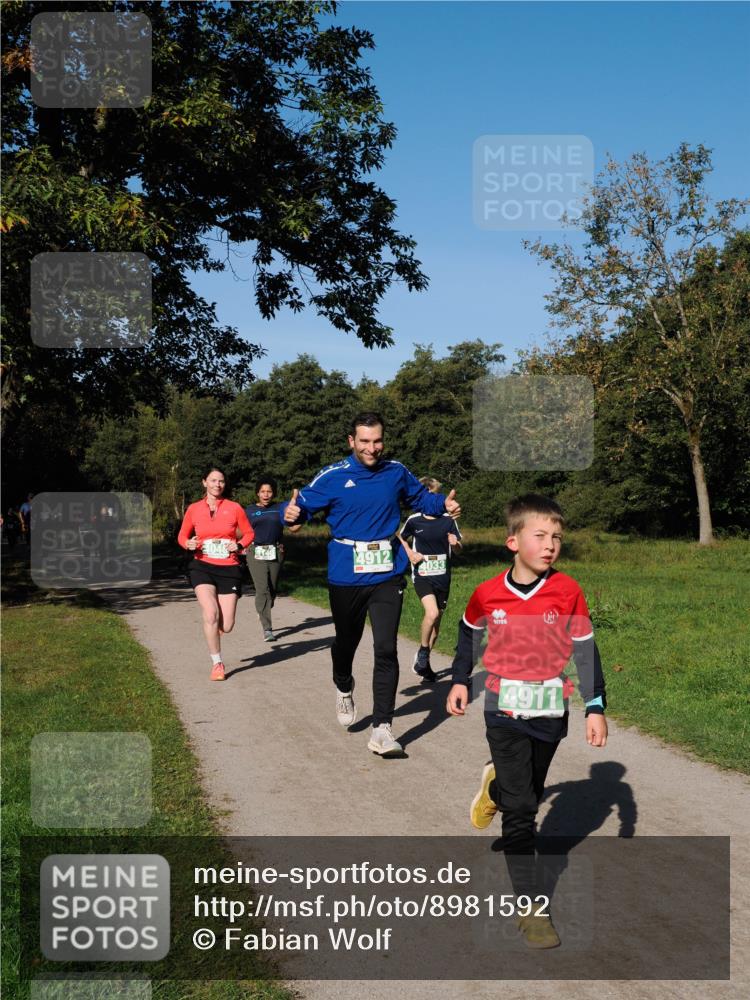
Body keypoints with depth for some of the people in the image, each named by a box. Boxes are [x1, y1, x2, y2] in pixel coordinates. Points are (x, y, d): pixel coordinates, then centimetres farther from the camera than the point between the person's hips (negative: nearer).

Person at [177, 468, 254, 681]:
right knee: (211, 614, -22)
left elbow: (249, 533, 9)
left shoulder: (234, 508, 0)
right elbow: (182, 536, 12)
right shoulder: (193, 509, 2)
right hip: (202, 567, 0)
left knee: (226, 626, -2)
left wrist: (239, 545, -11)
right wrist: (188, 544, -10)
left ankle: (213, 628, 39)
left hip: (228, 569, 1)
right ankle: (217, 664, -3)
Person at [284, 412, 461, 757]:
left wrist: (444, 503, 0)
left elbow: (421, 497, 19)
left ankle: (381, 729, -4)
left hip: (387, 576, 1)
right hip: (345, 577, -1)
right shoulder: (332, 477, -6)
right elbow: (301, 504, -5)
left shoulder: (396, 472, 3)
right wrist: (291, 512, -29)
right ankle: (344, 690, 51)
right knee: (346, 641, 18)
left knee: (386, 650, -8)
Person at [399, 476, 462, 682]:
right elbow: (402, 538, 17)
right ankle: (422, 653, 0)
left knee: (436, 621, 9)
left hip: (442, 576, 3)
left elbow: (458, 547, 5)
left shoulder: (448, 520, -1)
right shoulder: (414, 520, -2)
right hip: (422, 574, -3)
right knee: (431, 613, -24)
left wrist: (455, 543, -17)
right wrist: (410, 554, 0)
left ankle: (424, 664, 25)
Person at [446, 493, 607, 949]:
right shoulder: (487, 594, -9)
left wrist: (596, 707, -5)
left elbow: (586, 650, -4)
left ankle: (495, 788, 52)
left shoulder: (568, 592, -10)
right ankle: (532, 908, 4)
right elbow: (469, 634, 11)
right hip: (505, 714, -1)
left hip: (550, 714, 2)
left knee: (530, 793, 18)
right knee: (521, 811, -4)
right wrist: (460, 681, 14)